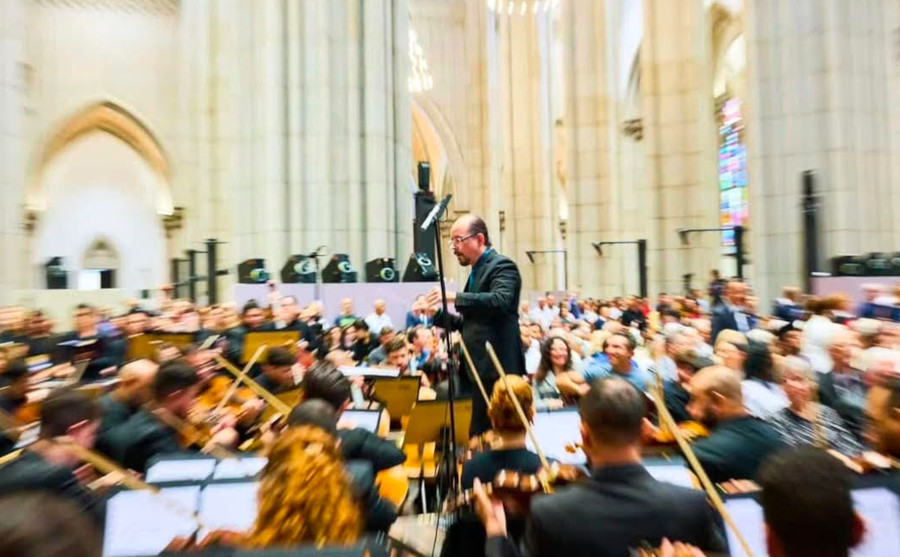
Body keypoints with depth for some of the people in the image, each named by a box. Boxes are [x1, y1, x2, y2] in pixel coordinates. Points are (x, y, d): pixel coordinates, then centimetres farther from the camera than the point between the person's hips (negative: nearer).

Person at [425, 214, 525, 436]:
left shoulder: (502, 265, -8)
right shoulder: (477, 272, 18)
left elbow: (500, 301, -28)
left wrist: (455, 297, -29)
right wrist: (437, 313, 6)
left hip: (495, 368, -9)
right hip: (478, 368, 9)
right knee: (479, 434, 14)